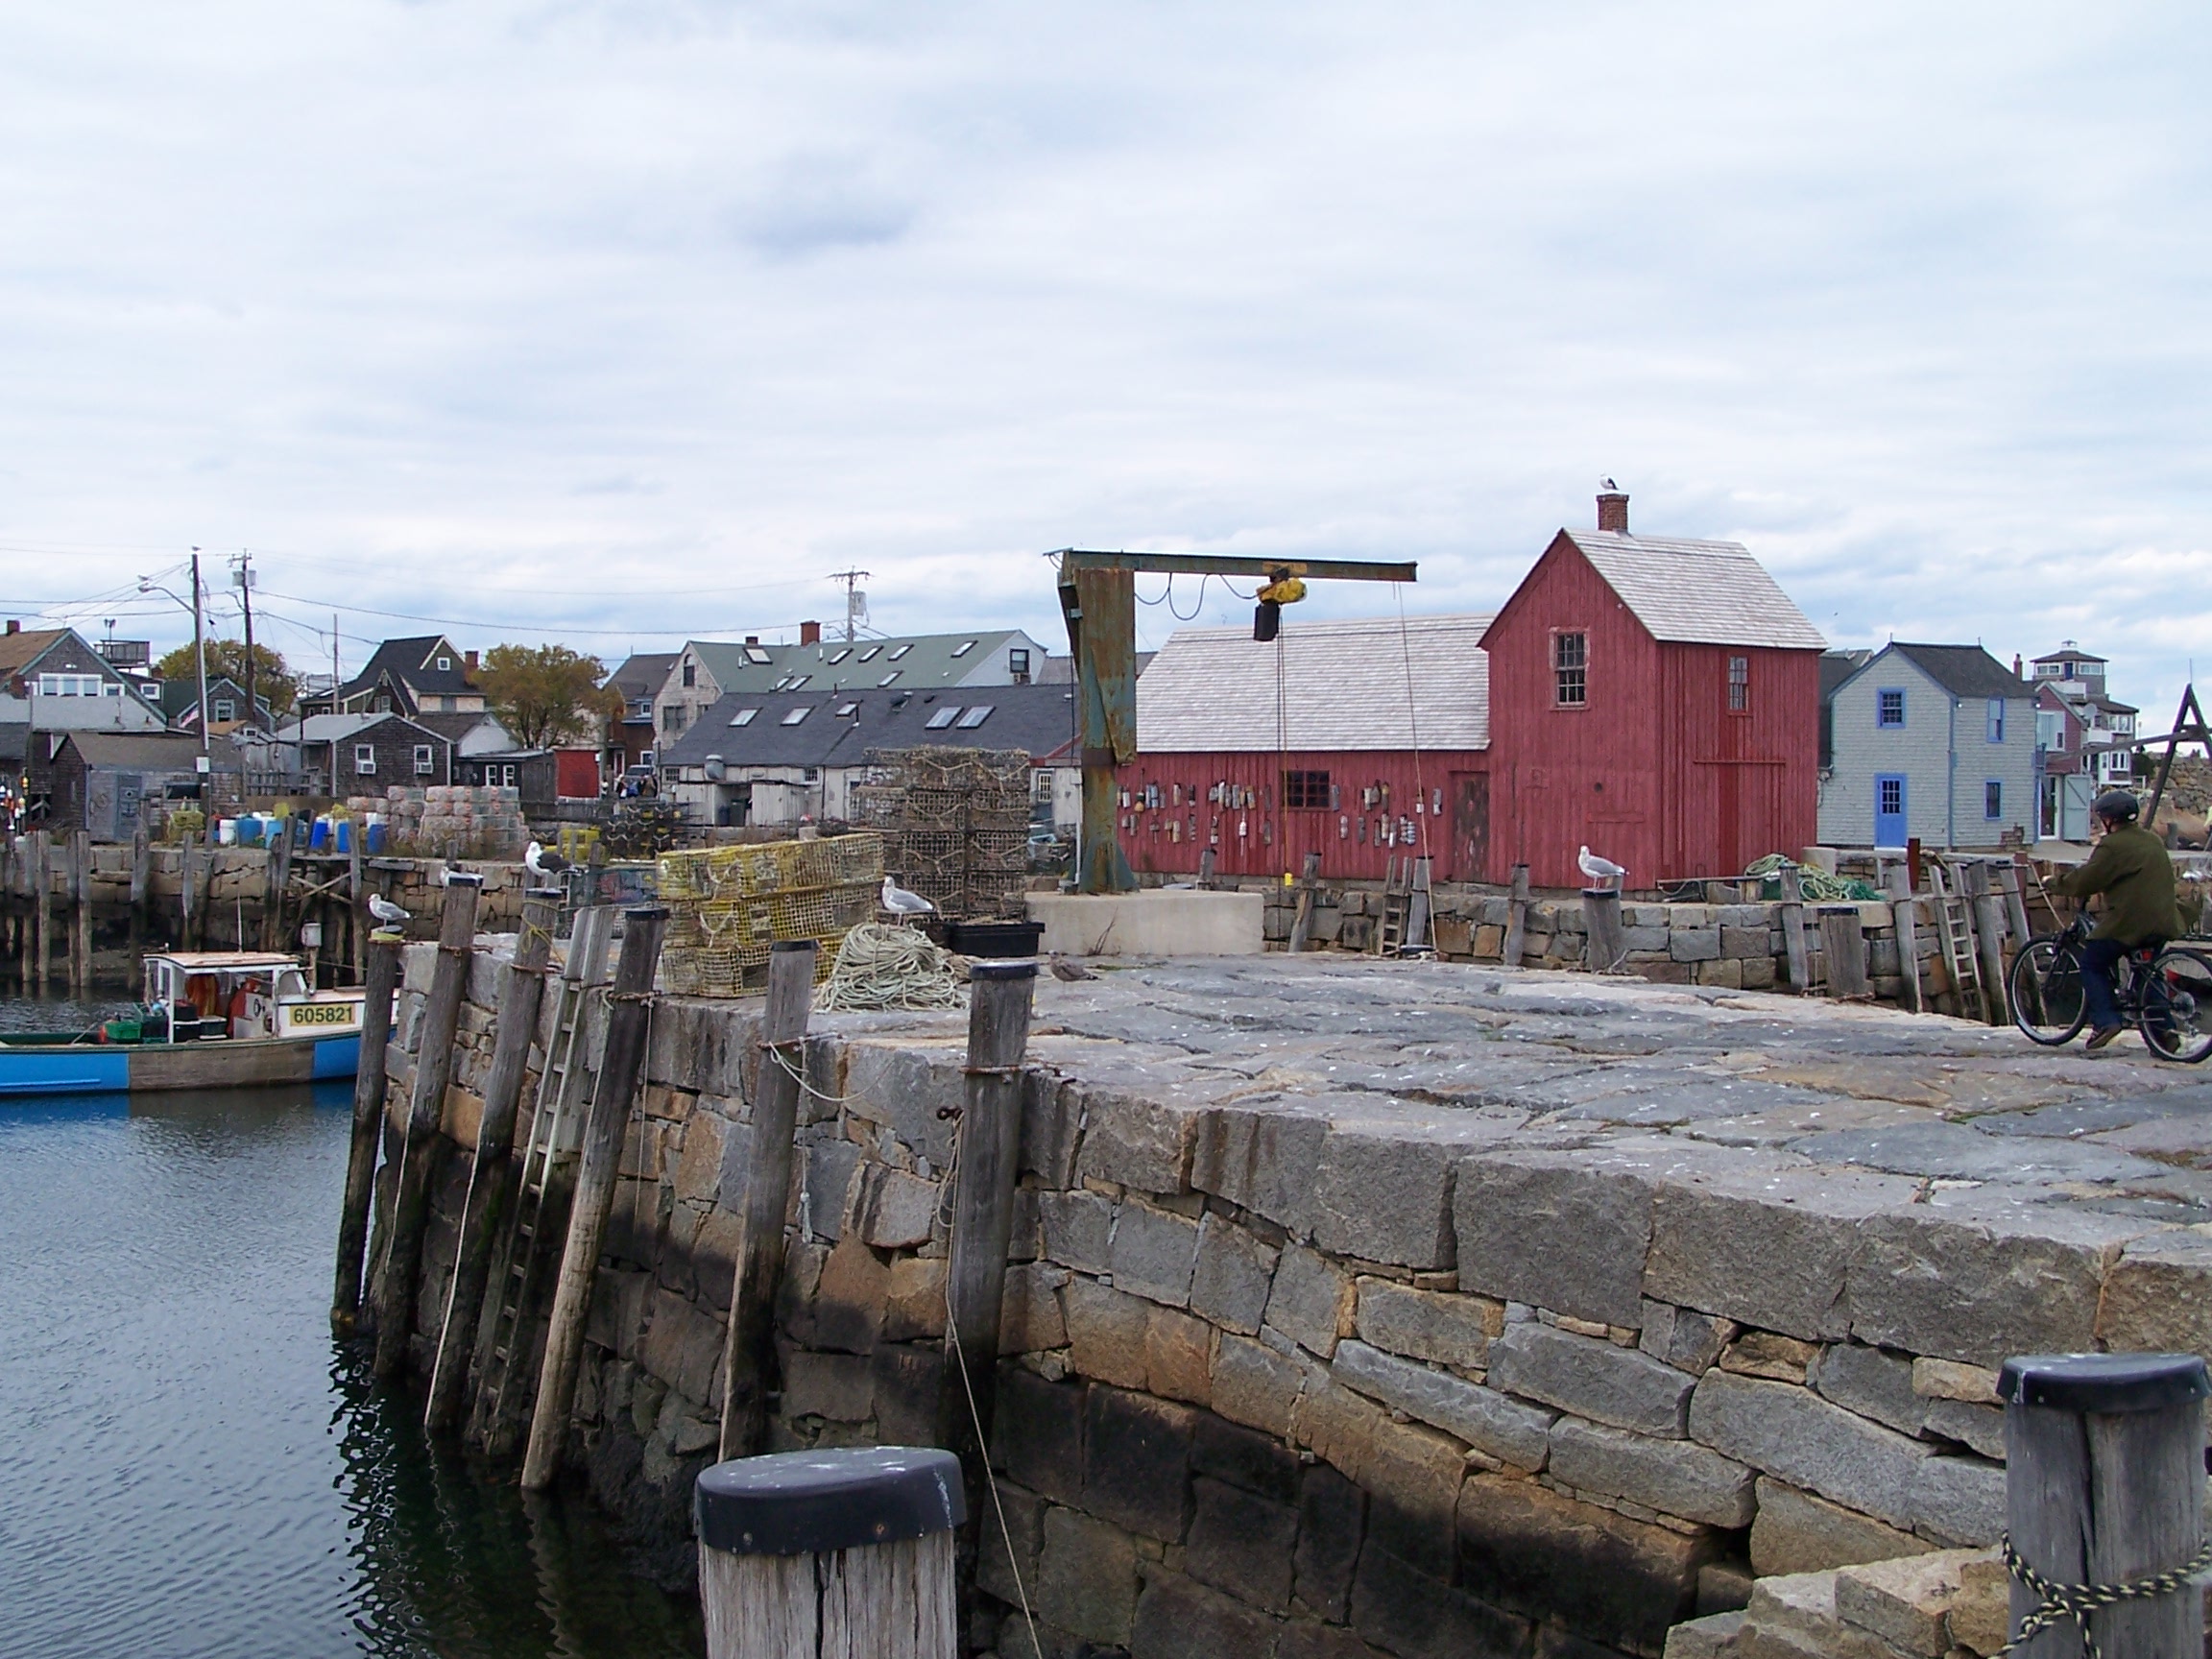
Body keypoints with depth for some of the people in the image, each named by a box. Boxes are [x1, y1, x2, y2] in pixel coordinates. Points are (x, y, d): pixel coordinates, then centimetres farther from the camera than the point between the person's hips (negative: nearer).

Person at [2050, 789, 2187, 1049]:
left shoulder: (2113, 845, -10)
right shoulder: (2153, 841, 16)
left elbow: (2086, 879, -13)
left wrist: (2055, 883, 4)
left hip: (2129, 922, -8)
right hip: (2163, 921, 8)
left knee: (2092, 965, 7)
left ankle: (2105, 1021, -7)